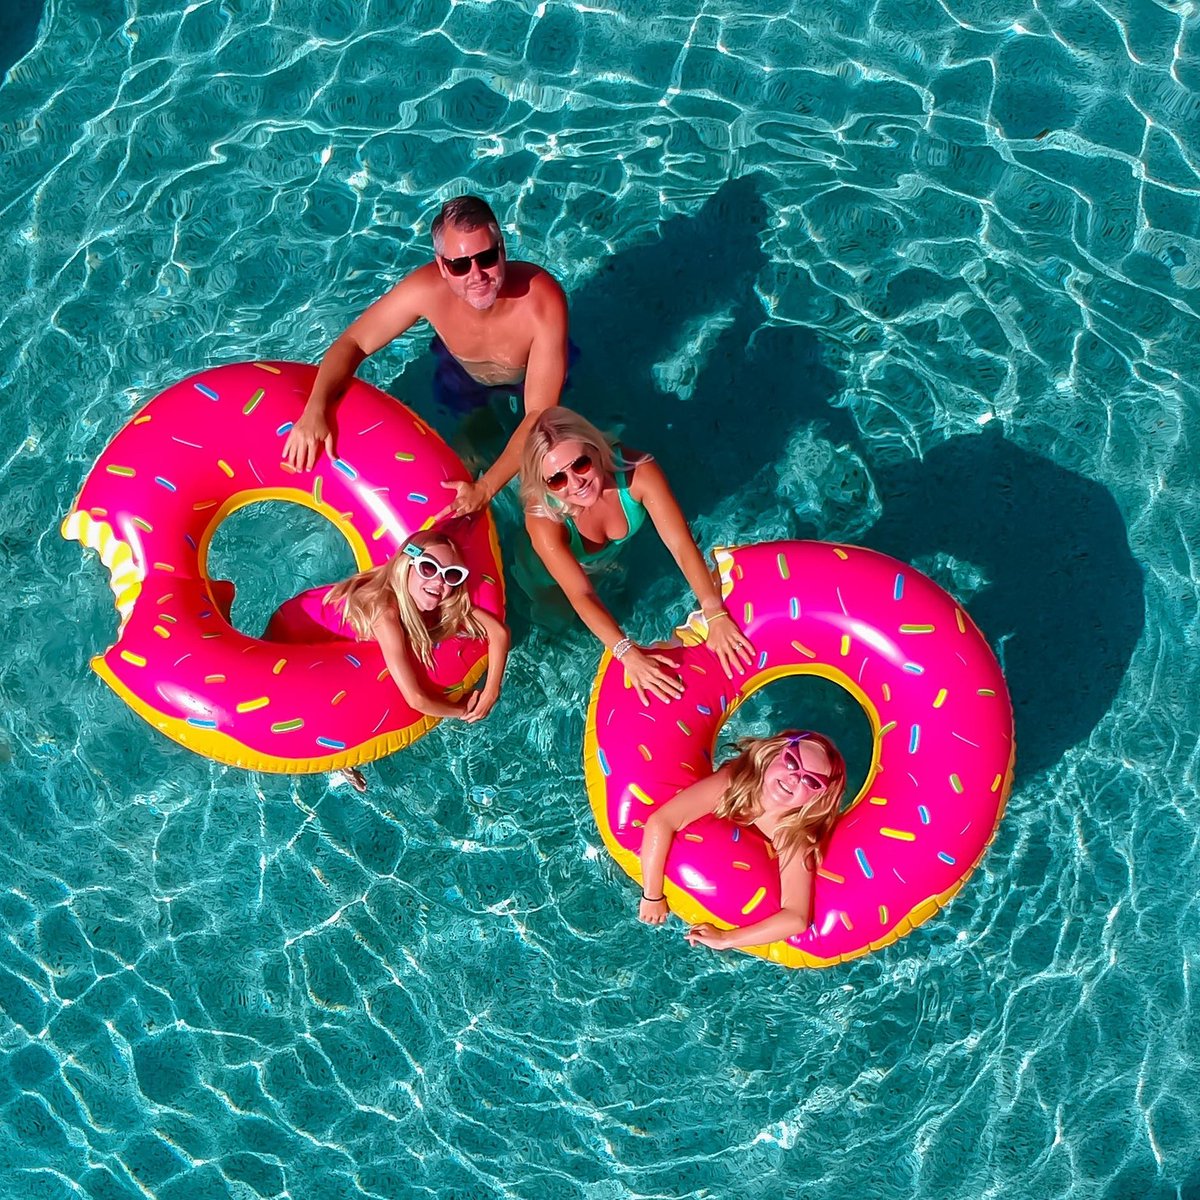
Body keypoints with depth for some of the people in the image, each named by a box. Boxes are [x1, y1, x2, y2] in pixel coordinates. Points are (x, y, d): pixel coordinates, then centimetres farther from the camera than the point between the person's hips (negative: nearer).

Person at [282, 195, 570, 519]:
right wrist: (314, 411, -42)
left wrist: (485, 488, -50)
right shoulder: (426, 289, -39)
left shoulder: (543, 302, -46)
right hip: (462, 368, 2)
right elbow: (353, 343, -25)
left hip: (532, 370, -1)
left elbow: (540, 414, -41)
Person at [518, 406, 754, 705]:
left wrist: (715, 616, -54)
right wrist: (628, 654, -61)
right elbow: (580, 595, -48)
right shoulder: (543, 520, -46)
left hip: (627, 550, 2)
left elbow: (681, 546, -44)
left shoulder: (638, 473, -44)